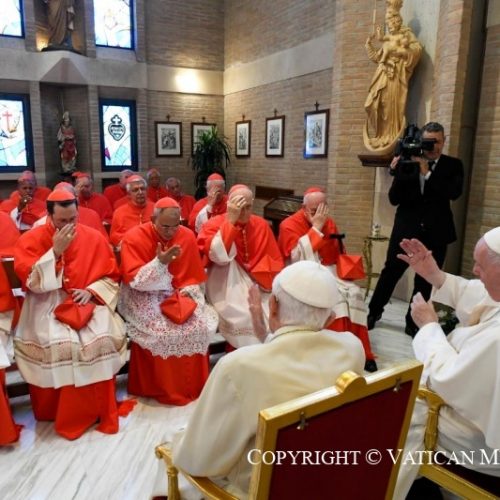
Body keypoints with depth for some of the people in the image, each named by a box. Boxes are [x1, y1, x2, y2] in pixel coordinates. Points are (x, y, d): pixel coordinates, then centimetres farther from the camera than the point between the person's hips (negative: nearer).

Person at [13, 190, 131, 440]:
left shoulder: (93, 238, 1)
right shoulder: (31, 240, -3)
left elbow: (111, 276, 7)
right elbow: (31, 282, -13)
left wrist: (91, 291, -12)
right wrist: (55, 250, -19)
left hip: (88, 302, 1)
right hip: (47, 304, -1)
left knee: (102, 339, -26)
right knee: (57, 344, -29)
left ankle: (97, 411, -7)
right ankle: (54, 412, -4)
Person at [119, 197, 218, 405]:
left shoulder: (187, 236, -3)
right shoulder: (134, 238, -14)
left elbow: (193, 276, 5)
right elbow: (135, 281, -19)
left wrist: (187, 291, -15)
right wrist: (160, 262, -31)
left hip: (178, 295, 4)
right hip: (143, 297, -3)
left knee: (198, 326, -19)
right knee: (160, 331, -28)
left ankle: (192, 386, 1)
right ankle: (161, 389, -5)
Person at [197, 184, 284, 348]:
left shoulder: (261, 225, 5)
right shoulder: (214, 224, -5)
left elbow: (276, 261, 9)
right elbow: (219, 257, -22)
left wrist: (261, 278, -9)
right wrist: (231, 220, -22)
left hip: (258, 285, 4)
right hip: (227, 287, -3)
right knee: (245, 319, -28)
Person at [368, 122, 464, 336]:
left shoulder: (453, 165, 1)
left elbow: (454, 192, -17)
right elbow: (394, 199, -6)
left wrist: (427, 172, -23)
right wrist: (398, 172, -20)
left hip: (436, 232, 1)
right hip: (406, 228, -1)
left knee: (425, 280, 9)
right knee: (391, 271, 8)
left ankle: (413, 322, 25)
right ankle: (374, 312, 27)